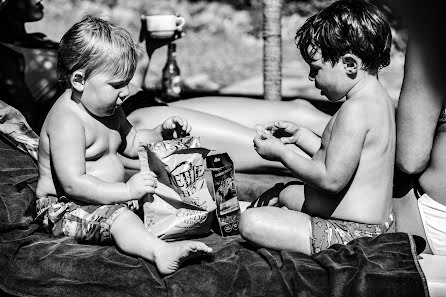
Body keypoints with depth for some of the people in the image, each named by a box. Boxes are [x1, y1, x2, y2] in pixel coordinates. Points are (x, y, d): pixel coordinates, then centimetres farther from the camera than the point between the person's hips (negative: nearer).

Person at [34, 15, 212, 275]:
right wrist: (127, 191, -34)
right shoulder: (67, 120, -24)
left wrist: (162, 134, 2)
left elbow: (132, 143, 21)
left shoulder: (106, 107, 7)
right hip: (67, 207, -11)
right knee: (118, 216, -35)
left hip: (110, 197, 11)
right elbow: (73, 184, -31)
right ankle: (161, 252, -55)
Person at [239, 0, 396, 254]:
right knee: (288, 193, 33)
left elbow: (332, 178, -28)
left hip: (352, 233, -12)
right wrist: (300, 135, 10)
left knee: (251, 222, -18)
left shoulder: (355, 110, -26)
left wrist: (281, 152, -15)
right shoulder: (380, 99, 9)